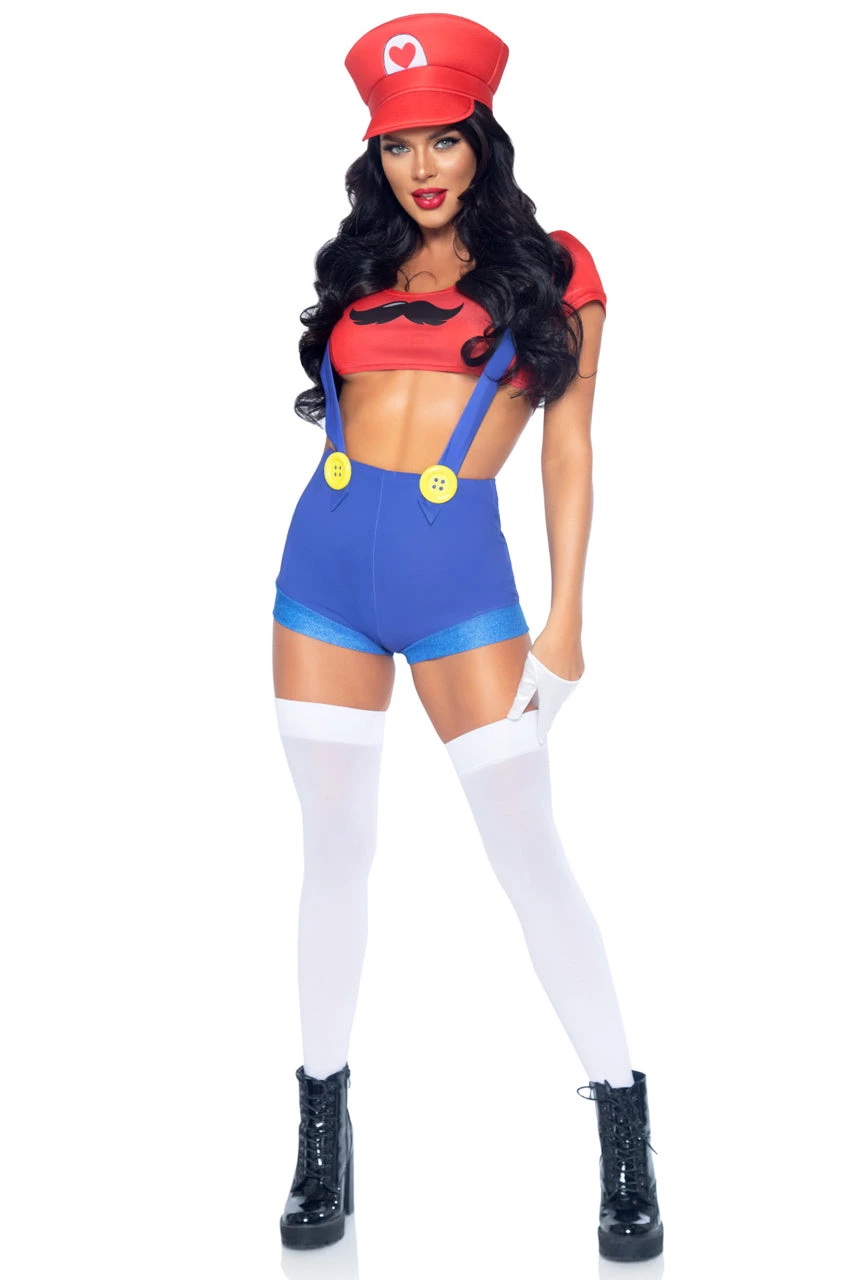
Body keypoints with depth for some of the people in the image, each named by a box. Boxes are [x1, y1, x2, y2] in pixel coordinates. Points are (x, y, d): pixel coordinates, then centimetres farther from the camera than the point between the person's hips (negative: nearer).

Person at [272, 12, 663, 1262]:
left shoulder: (551, 271, 6)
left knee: (529, 851, -2)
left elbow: (569, 452, 2)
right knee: (334, 848, 8)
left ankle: (627, 1142, 10)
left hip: (459, 572, -3)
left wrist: (565, 620, -4)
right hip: (327, 560, 4)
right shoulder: (358, 269, 15)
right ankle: (323, 1135, 20)